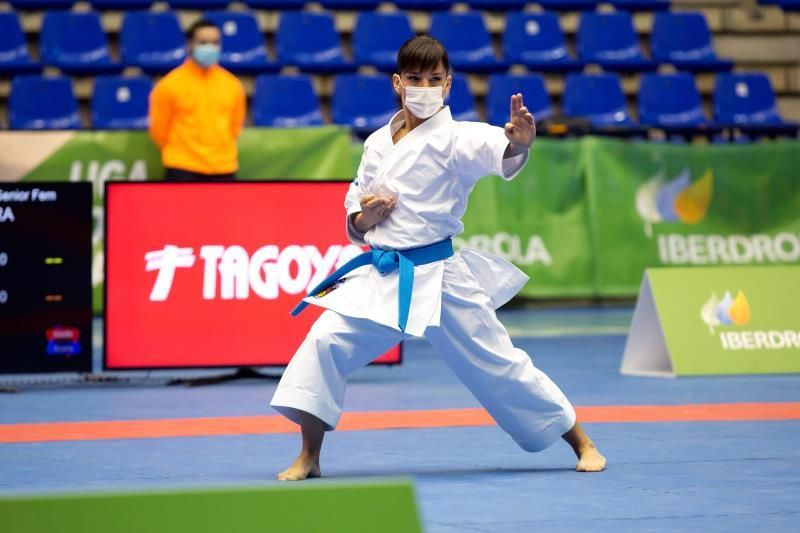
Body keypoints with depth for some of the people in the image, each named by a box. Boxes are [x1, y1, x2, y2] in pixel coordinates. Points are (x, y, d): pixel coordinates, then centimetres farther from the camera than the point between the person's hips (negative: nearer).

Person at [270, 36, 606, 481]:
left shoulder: (456, 138, -9)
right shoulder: (378, 144, 8)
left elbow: (501, 153, -32)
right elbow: (355, 225, 17)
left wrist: (520, 142, -55)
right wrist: (366, 217, -8)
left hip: (440, 276, -4)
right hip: (380, 275, 4)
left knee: (499, 365, 2)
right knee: (325, 344, -12)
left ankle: (583, 444, 19)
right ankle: (309, 459, 0)